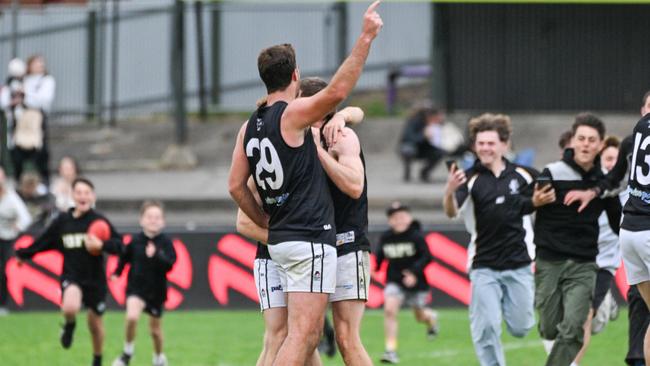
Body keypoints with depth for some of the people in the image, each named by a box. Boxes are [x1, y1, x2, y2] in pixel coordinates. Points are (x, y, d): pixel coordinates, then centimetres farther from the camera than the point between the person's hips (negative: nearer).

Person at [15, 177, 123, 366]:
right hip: (71, 276, 0)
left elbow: (118, 245, -11)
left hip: (95, 279, 0)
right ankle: (70, 326, 7)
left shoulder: (99, 221, -9)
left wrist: (101, 245, -29)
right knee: (70, 308, -30)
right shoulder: (62, 221, 0)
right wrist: (24, 254, 24)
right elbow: (43, 241, 14)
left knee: (95, 324, 13)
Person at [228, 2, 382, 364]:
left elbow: (236, 185, 12)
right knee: (301, 335, -13)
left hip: (280, 238, 8)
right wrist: (365, 39, -26)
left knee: (311, 334, 15)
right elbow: (337, 91, -26)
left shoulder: (249, 127, 12)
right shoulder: (293, 113, -10)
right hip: (309, 239, -8)